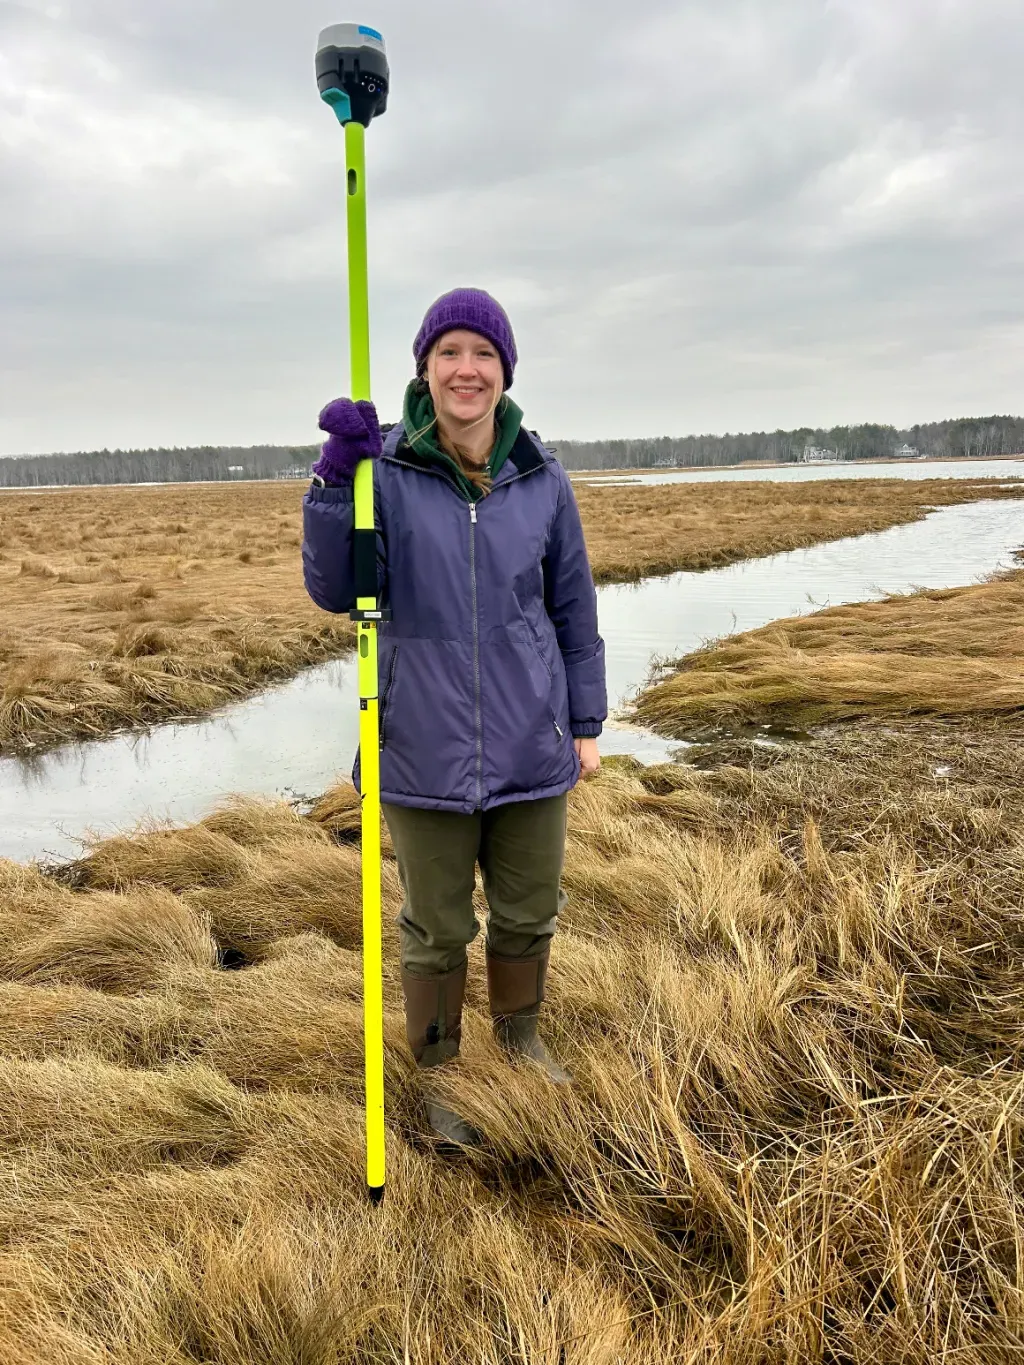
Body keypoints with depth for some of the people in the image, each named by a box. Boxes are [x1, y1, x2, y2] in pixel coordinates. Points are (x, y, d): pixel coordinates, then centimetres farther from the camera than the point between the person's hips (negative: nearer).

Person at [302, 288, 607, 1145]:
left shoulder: (543, 480, -1)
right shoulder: (386, 473, -7)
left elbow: (574, 610, 6)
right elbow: (335, 592, -10)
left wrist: (587, 724, 8)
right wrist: (335, 478, -22)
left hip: (529, 746, 2)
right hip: (425, 747, -2)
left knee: (529, 915, 19)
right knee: (438, 929, 14)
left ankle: (521, 1041, 45)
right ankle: (438, 1074, 37)